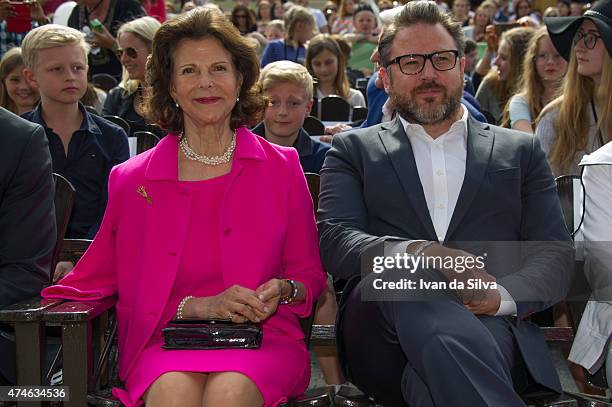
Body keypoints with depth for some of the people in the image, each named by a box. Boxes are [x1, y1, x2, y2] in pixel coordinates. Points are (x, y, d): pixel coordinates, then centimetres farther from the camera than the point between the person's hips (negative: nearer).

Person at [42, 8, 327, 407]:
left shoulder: (282, 168, 9)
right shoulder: (132, 179, 8)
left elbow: (310, 274, 15)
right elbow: (98, 279, 7)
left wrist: (282, 291, -9)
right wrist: (201, 306, -8)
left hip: (262, 337, 0)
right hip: (165, 342, 0)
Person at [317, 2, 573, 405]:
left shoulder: (520, 151, 21)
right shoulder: (354, 150, 19)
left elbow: (556, 253, 12)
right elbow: (335, 240, 3)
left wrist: (503, 296, -12)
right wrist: (416, 254, -18)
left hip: (488, 326, -3)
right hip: (381, 336, 3)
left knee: (436, 370, -40)